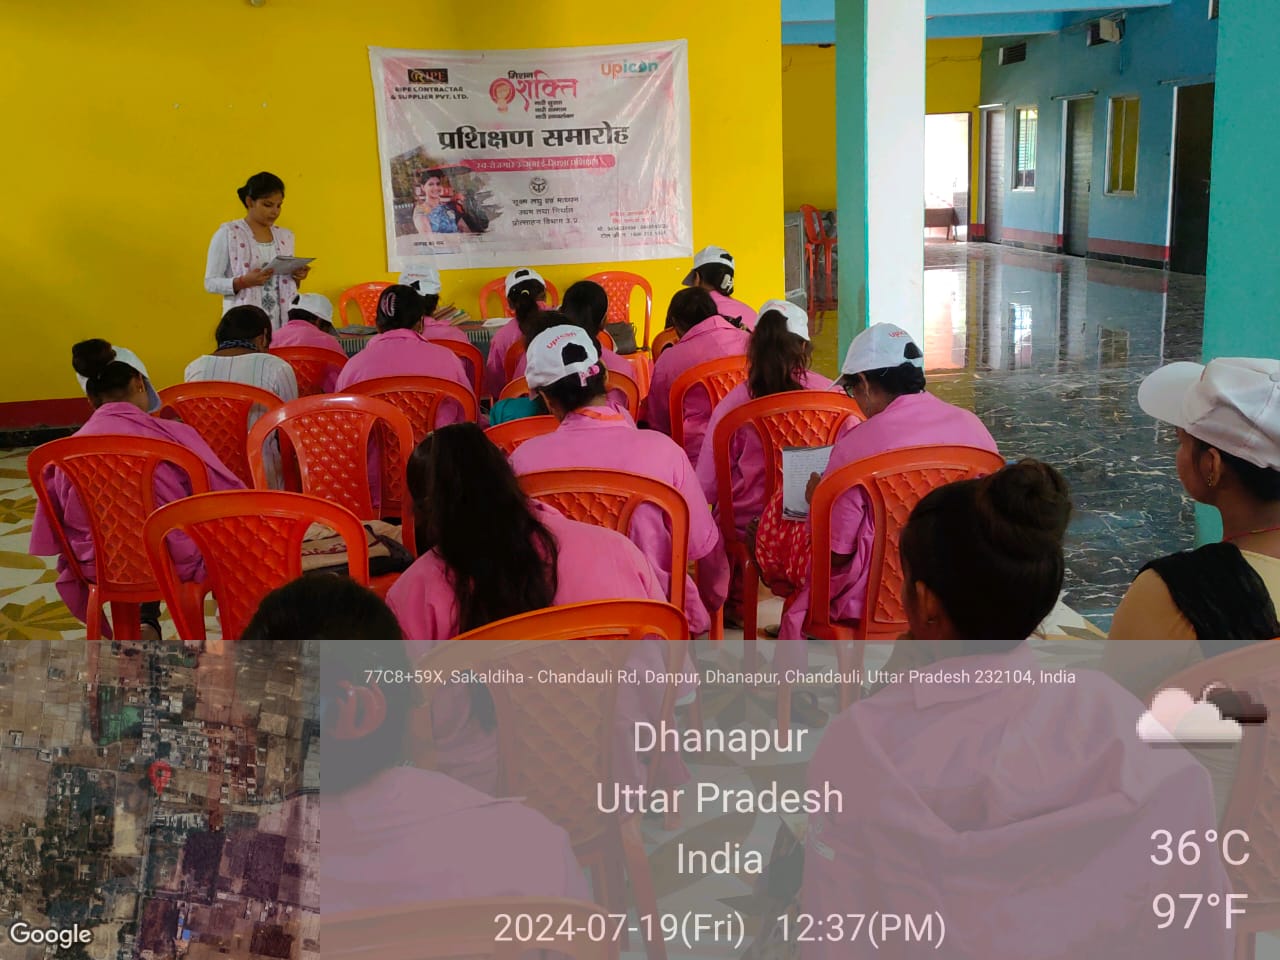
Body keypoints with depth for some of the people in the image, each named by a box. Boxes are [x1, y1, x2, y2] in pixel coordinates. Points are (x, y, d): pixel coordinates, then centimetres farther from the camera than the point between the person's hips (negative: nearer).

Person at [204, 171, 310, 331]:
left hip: (281, 324, 4)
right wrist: (244, 282, -18)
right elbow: (211, 283, -3)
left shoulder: (285, 236, 13)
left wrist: (296, 278, -2)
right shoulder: (227, 234, -2)